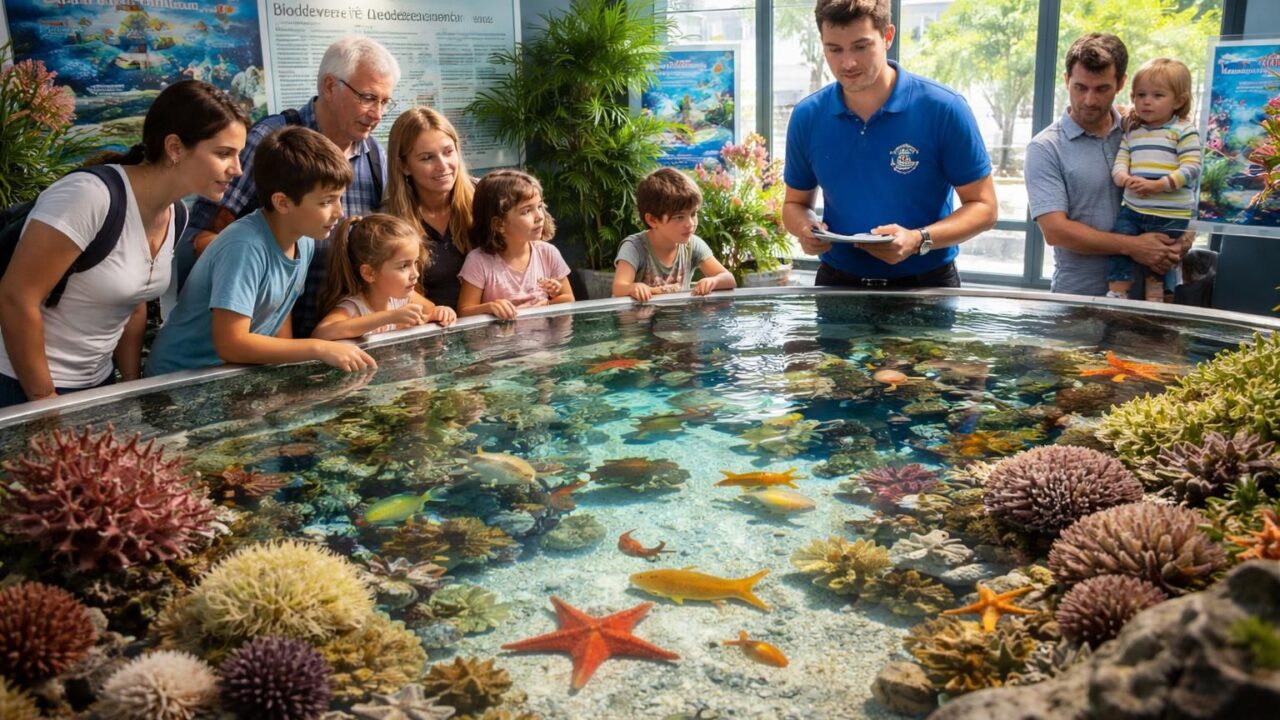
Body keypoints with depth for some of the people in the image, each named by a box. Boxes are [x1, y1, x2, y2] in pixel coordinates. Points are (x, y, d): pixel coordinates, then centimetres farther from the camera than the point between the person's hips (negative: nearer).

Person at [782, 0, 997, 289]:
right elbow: (795, 203, 12)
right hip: (838, 282, 2)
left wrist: (918, 240, -21)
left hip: (926, 285, -2)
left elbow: (982, 207, -5)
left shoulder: (943, 109, -10)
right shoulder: (806, 117, -1)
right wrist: (806, 228, -11)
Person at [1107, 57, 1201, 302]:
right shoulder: (1132, 132, 9)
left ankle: (1155, 301, 21)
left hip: (1171, 215, -4)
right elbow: (1120, 162, 5)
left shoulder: (1184, 131, -7)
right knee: (1118, 251, -7)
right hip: (1132, 208, 4)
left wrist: (1158, 185, -25)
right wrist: (1125, 179, -18)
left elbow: (1190, 168, -14)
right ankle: (1116, 295, 1)